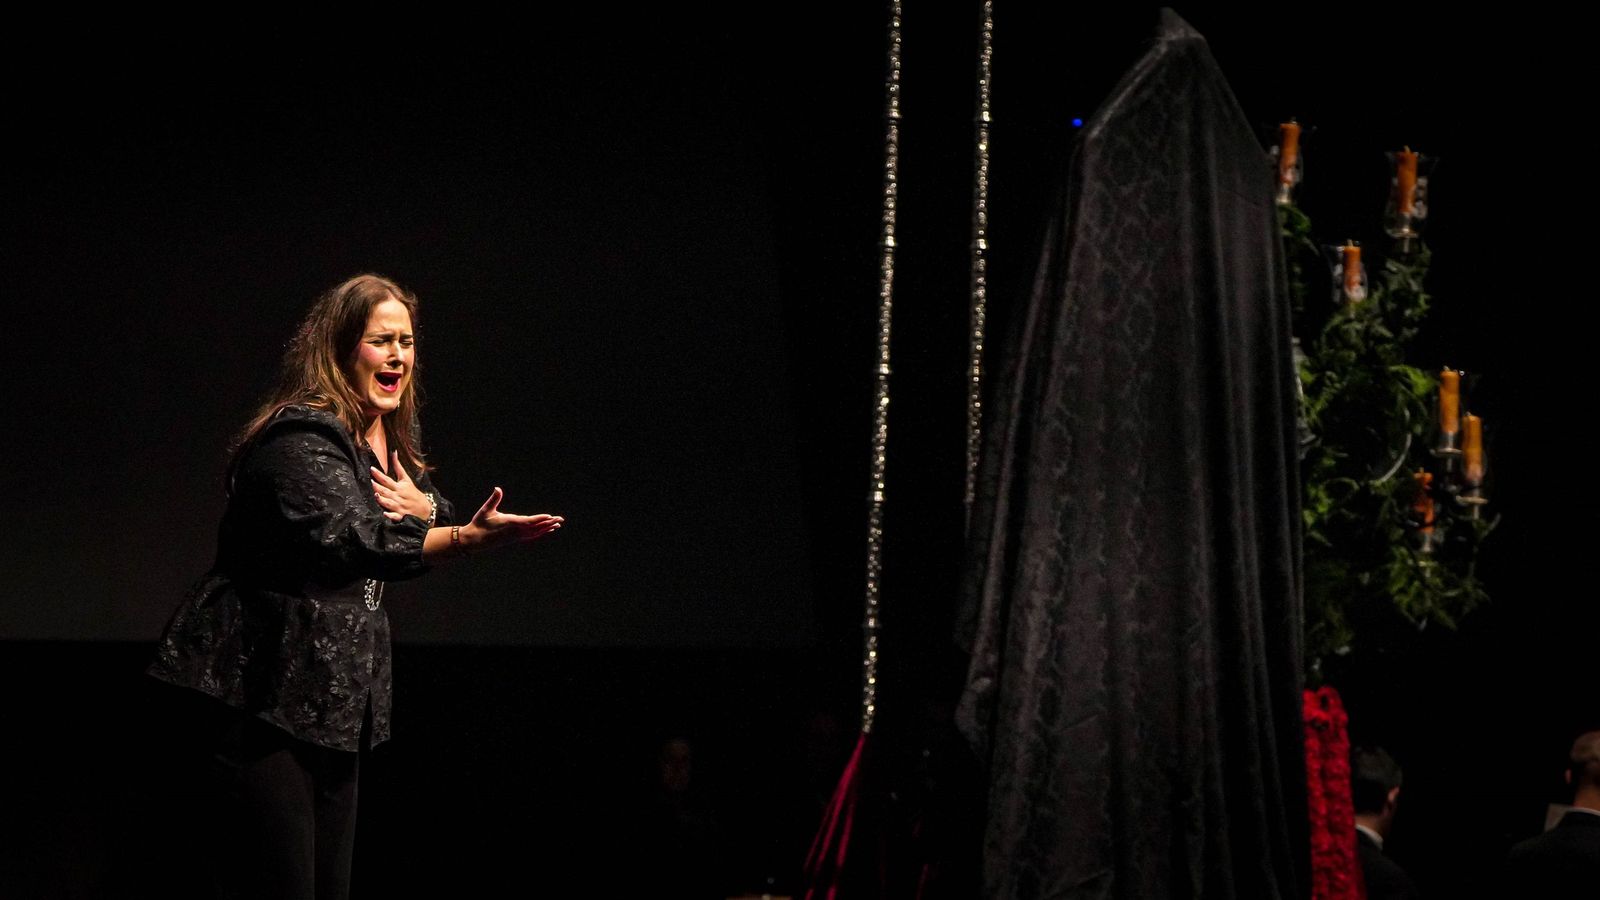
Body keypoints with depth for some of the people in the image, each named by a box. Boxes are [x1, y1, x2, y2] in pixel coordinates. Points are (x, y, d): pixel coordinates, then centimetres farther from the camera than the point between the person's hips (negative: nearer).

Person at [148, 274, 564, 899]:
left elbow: (440, 525, 19)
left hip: (337, 696, 9)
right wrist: (472, 538, -40)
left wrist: (424, 511, -6)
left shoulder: (391, 437, 13)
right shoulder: (301, 437, -15)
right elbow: (350, 537, -30)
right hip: (263, 690, -9)